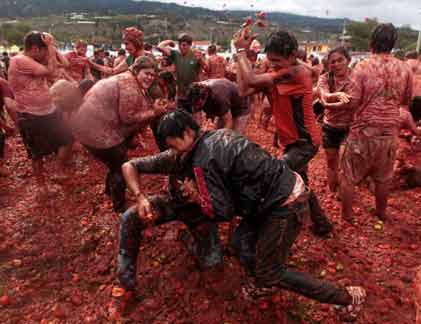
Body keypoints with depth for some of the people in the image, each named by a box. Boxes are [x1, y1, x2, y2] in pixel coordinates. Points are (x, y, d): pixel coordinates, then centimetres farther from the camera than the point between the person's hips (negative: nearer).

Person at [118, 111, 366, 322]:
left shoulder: (202, 162, -18)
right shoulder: (218, 134, 8)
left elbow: (223, 212, -15)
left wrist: (195, 195, 0)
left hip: (285, 205, -9)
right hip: (289, 186, 9)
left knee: (270, 273, 6)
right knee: (241, 241, 17)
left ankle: (348, 297, 16)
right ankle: (263, 282, 43)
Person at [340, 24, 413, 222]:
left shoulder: (362, 67, -13)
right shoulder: (405, 69, -1)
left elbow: (353, 102, -15)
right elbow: (406, 100, 11)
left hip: (363, 129, -4)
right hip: (390, 131, 4)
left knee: (349, 175, 11)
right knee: (383, 176, 20)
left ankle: (346, 215, 22)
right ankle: (381, 212, 37)